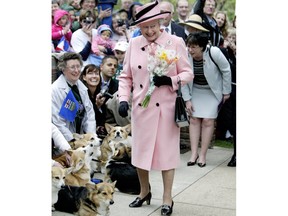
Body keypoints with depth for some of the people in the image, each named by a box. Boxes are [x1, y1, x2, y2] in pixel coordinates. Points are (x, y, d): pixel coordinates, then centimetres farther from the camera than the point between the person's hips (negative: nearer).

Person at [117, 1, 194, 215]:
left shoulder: (176, 42, -6)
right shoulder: (134, 44, 3)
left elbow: (188, 73, -2)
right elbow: (126, 76, 8)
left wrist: (170, 80, -20)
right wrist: (123, 99, -6)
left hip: (166, 107, -3)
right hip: (140, 107, 3)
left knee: (166, 151, 4)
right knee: (140, 150, 13)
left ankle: (167, 198, 18)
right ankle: (144, 191, 34)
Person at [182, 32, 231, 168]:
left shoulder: (214, 52, -28)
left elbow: (226, 70, -12)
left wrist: (226, 92, -5)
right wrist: (187, 99, -7)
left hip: (212, 90, -3)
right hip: (195, 90, 3)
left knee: (208, 120, -7)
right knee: (194, 119, -2)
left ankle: (203, 155, 1)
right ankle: (194, 153, 4)